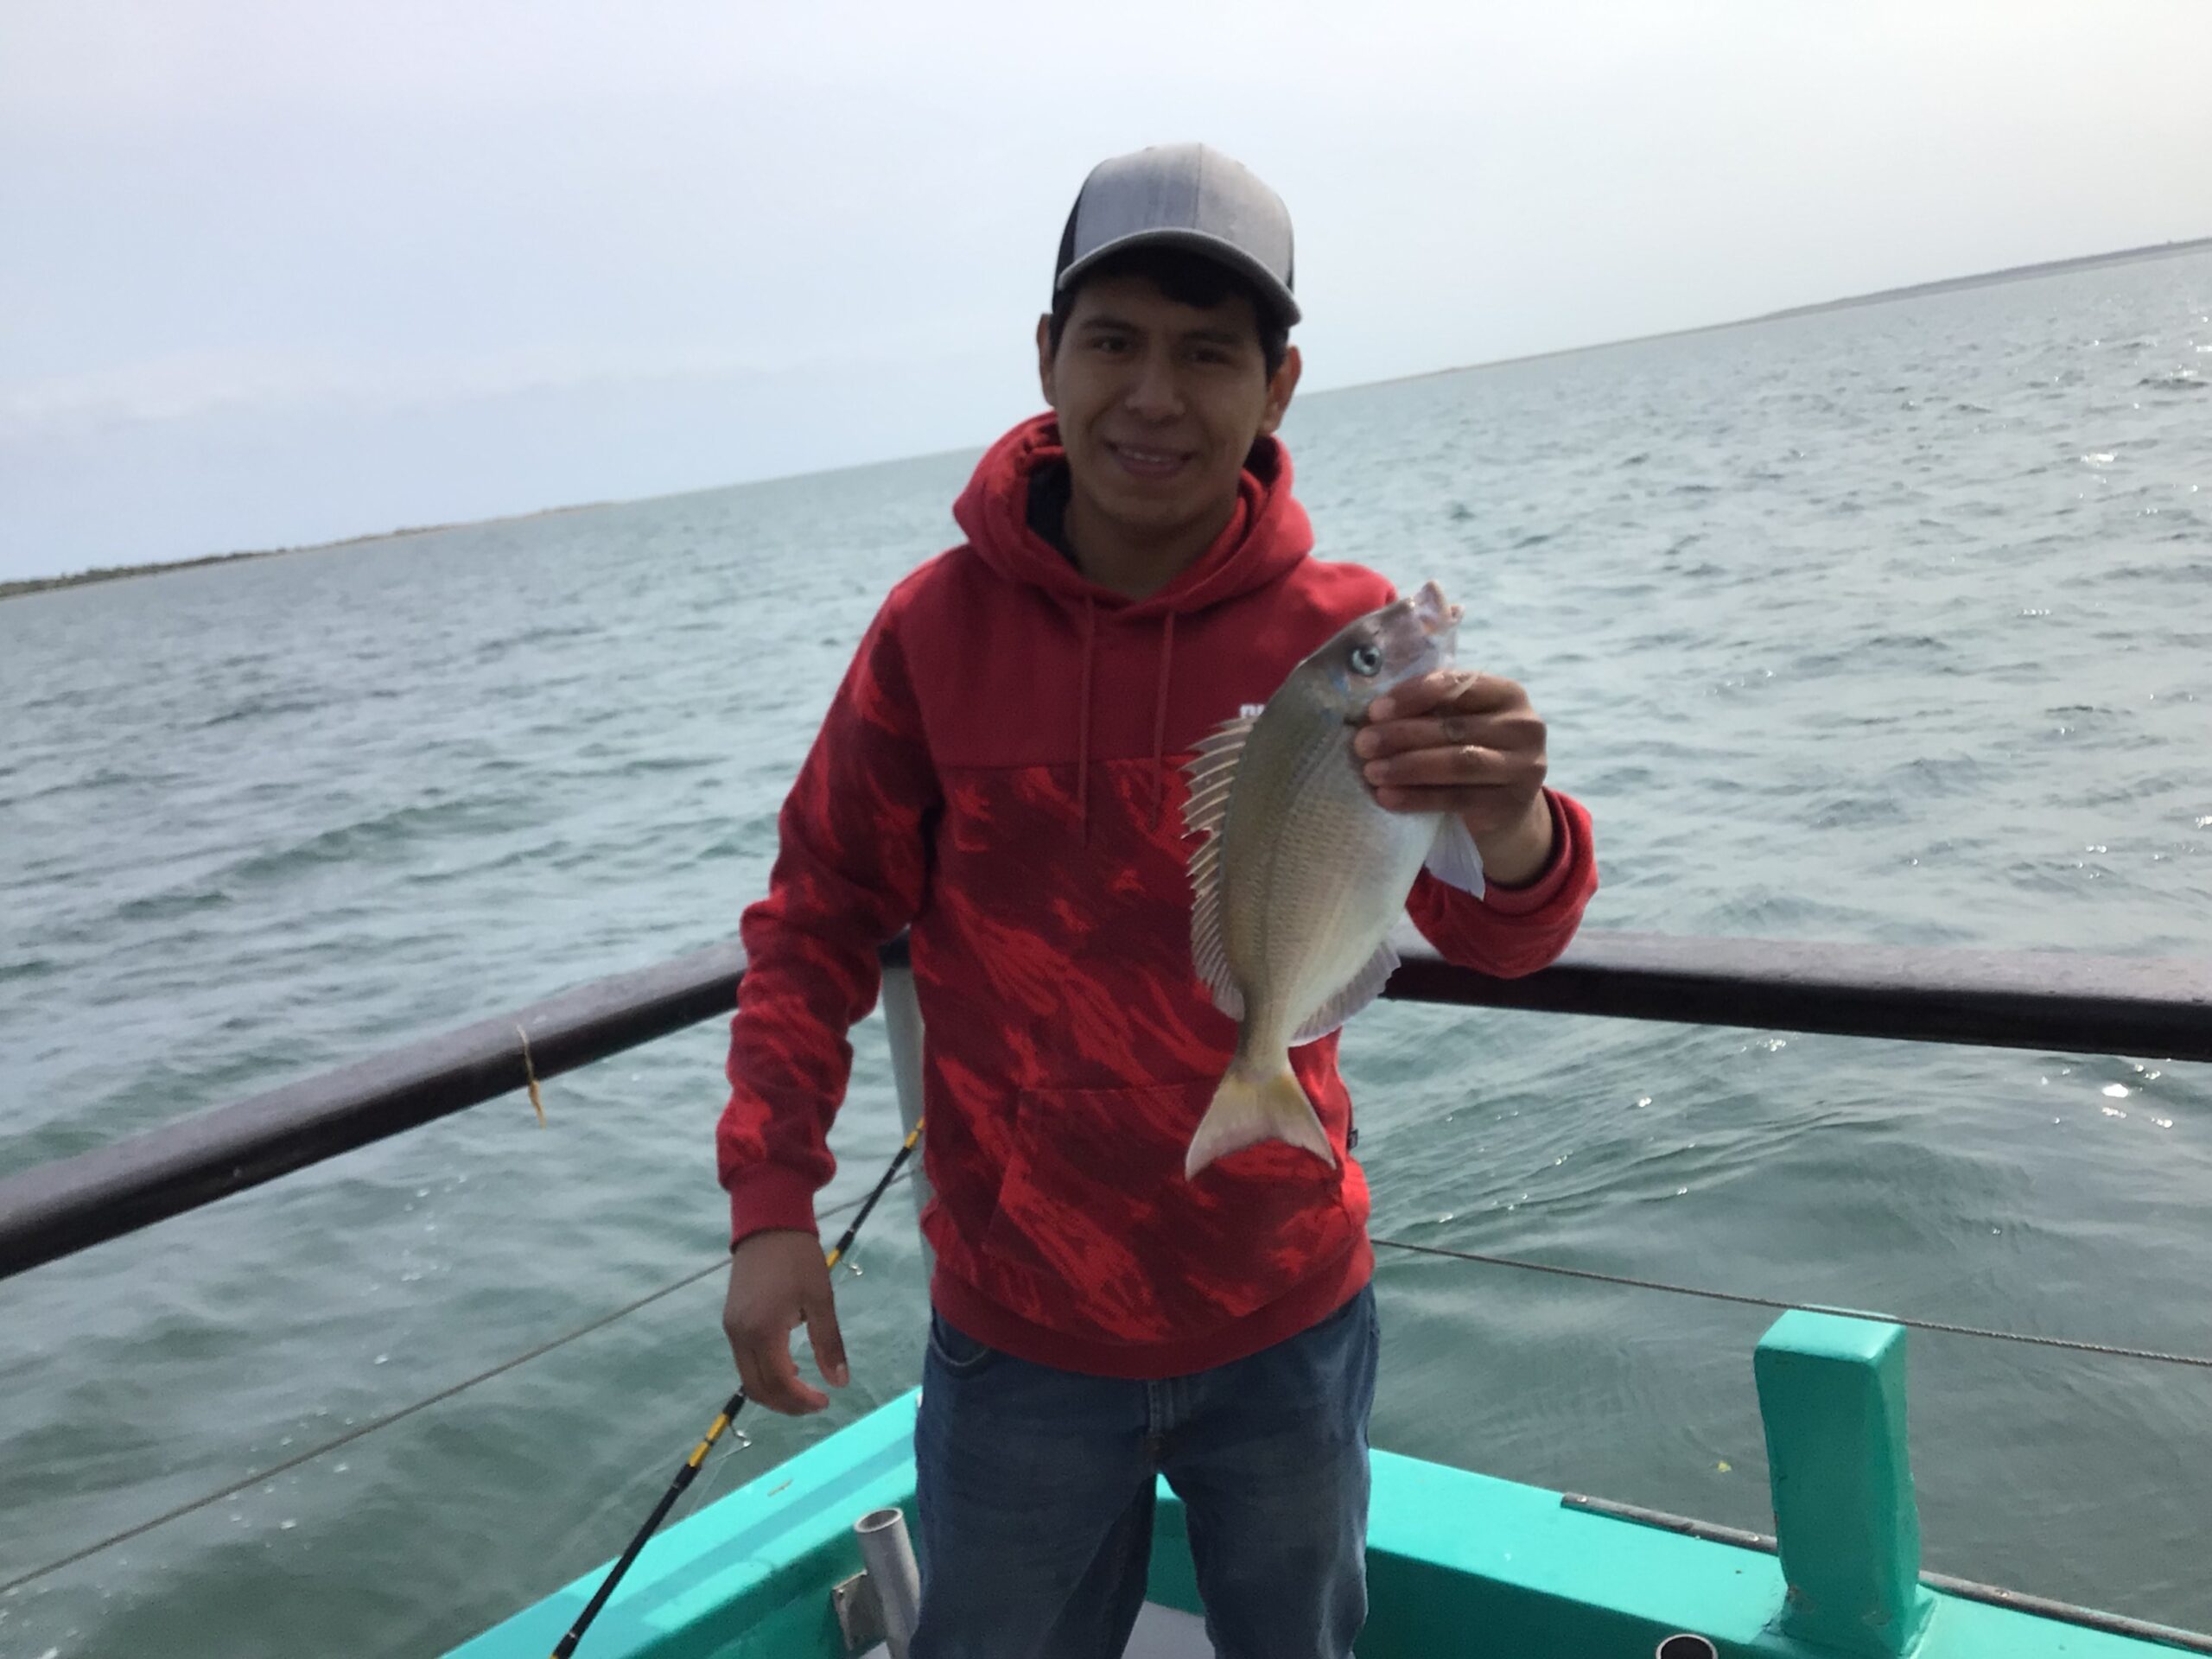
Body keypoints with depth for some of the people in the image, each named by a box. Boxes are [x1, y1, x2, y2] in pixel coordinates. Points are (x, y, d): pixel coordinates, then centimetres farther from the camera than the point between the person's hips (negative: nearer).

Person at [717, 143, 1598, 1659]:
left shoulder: (1343, 630, -11)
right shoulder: (938, 627, -12)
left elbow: (1492, 939, -19)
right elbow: (819, 922, -3)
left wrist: (1512, 834, -43)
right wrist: (772, 1202, -13)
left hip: (1291, 1323, 1)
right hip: (1017, 1337, 0)